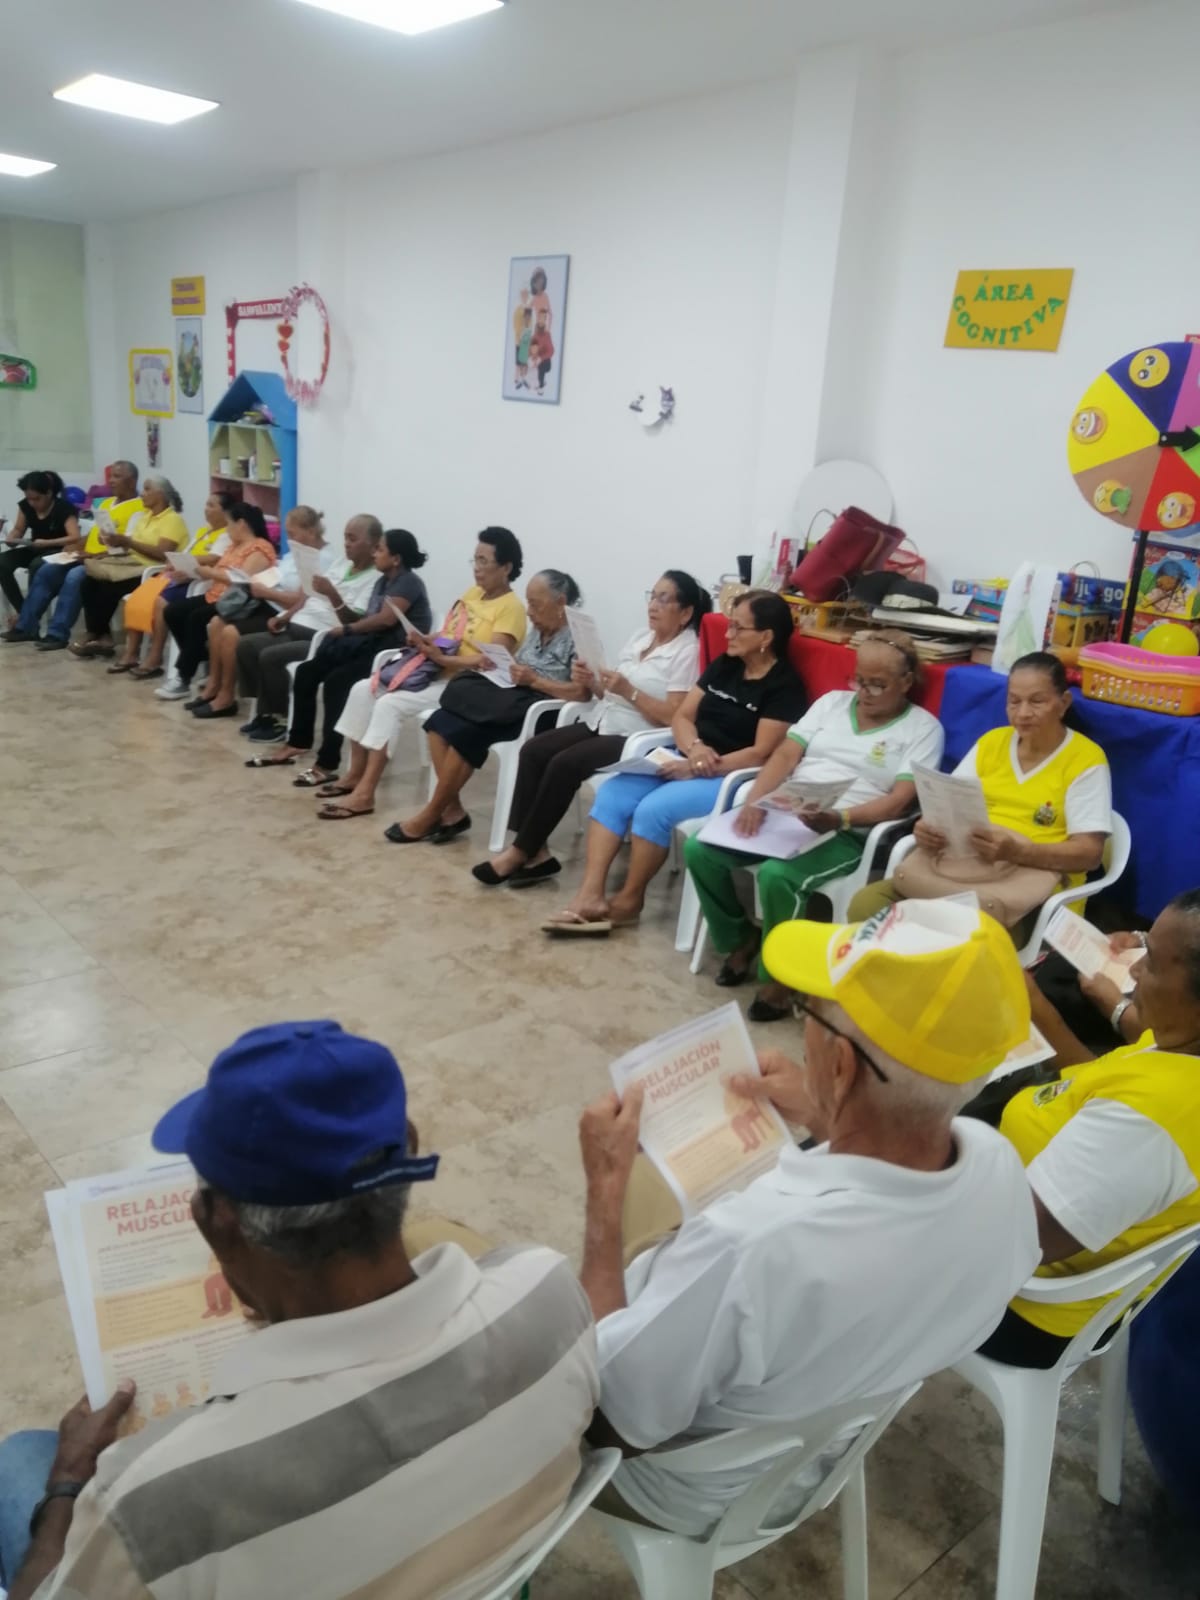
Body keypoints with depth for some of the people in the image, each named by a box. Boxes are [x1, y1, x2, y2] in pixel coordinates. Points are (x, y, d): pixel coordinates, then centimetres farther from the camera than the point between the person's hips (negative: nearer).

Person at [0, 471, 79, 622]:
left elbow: (75, 538, -25)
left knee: (37, 565, -38)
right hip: (34, 549, 6)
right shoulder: (25, 505, 2)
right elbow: (18, 530, 14)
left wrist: (46, 543, -33)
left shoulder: (64, 508, -15)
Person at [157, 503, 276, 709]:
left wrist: (209, 571, -16)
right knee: (173, 612, -4)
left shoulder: (260, 548, -10)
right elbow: (219, 568, 15)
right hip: (215, 597, 10)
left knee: (196, 618, -28)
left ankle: (183, 679, -17)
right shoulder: (234, 545, 20)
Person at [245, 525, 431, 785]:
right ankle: (296, 744, 3)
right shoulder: (383, 581, 20)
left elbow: (386, 619, -22)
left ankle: (327, 765, -27)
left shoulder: (407, 582, -8)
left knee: (336, 681, -29)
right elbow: (364, 621, 14)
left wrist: (347, 630, -11)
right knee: (306, 671, -1)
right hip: (369, 647, 9)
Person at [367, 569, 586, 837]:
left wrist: (534, 681, -21)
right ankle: (452, 809, -11)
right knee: (440, 722, -13)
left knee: (465, 732, -26)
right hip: (513, 705, 9)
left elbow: (583, 692, -20)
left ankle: (432, 815, -11)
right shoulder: (536, 631, 16)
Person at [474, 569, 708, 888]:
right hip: (601, 723, 8)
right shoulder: (640, 637, 16)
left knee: (564, 764, -26)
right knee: (533, 751, -13)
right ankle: (536, 852, -15)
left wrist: (629, 691, -21)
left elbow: (674, 717, -17)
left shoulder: (688, 651, -9)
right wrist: (590, 683, -2)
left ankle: (520, 852, -14)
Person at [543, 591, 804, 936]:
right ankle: (590, 894, -19)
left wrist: (698, 769, -20)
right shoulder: (723, 665, 12)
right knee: (610, 794, -14)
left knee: (654, 809, -29)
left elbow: (761, 753, -16)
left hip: (731, 777, -7)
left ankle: (628, 901, -9)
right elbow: (682, 717, 10)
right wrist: (694, 748, -13)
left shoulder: (785, 685, -10)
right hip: (686, 760, 8)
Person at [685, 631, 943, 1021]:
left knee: (777, 876, -34)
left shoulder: (923, 728, 2)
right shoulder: (833, 701, 15)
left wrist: (838, 819, -27)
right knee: (699, 849, -14)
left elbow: (900, 801, -10)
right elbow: (786, 755, 7)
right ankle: (741, 939, 9)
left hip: (849, 836, -5)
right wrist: (755, 801, -12)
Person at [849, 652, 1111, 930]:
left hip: (1028, 882, -5)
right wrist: (929, 828, -11)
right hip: (954, 864, 5)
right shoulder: (991, 741, 15)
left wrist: (1016, 851, -25)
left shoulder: (1086, 759, 0)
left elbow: (1090, 853, -8)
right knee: (865, 903, -20)